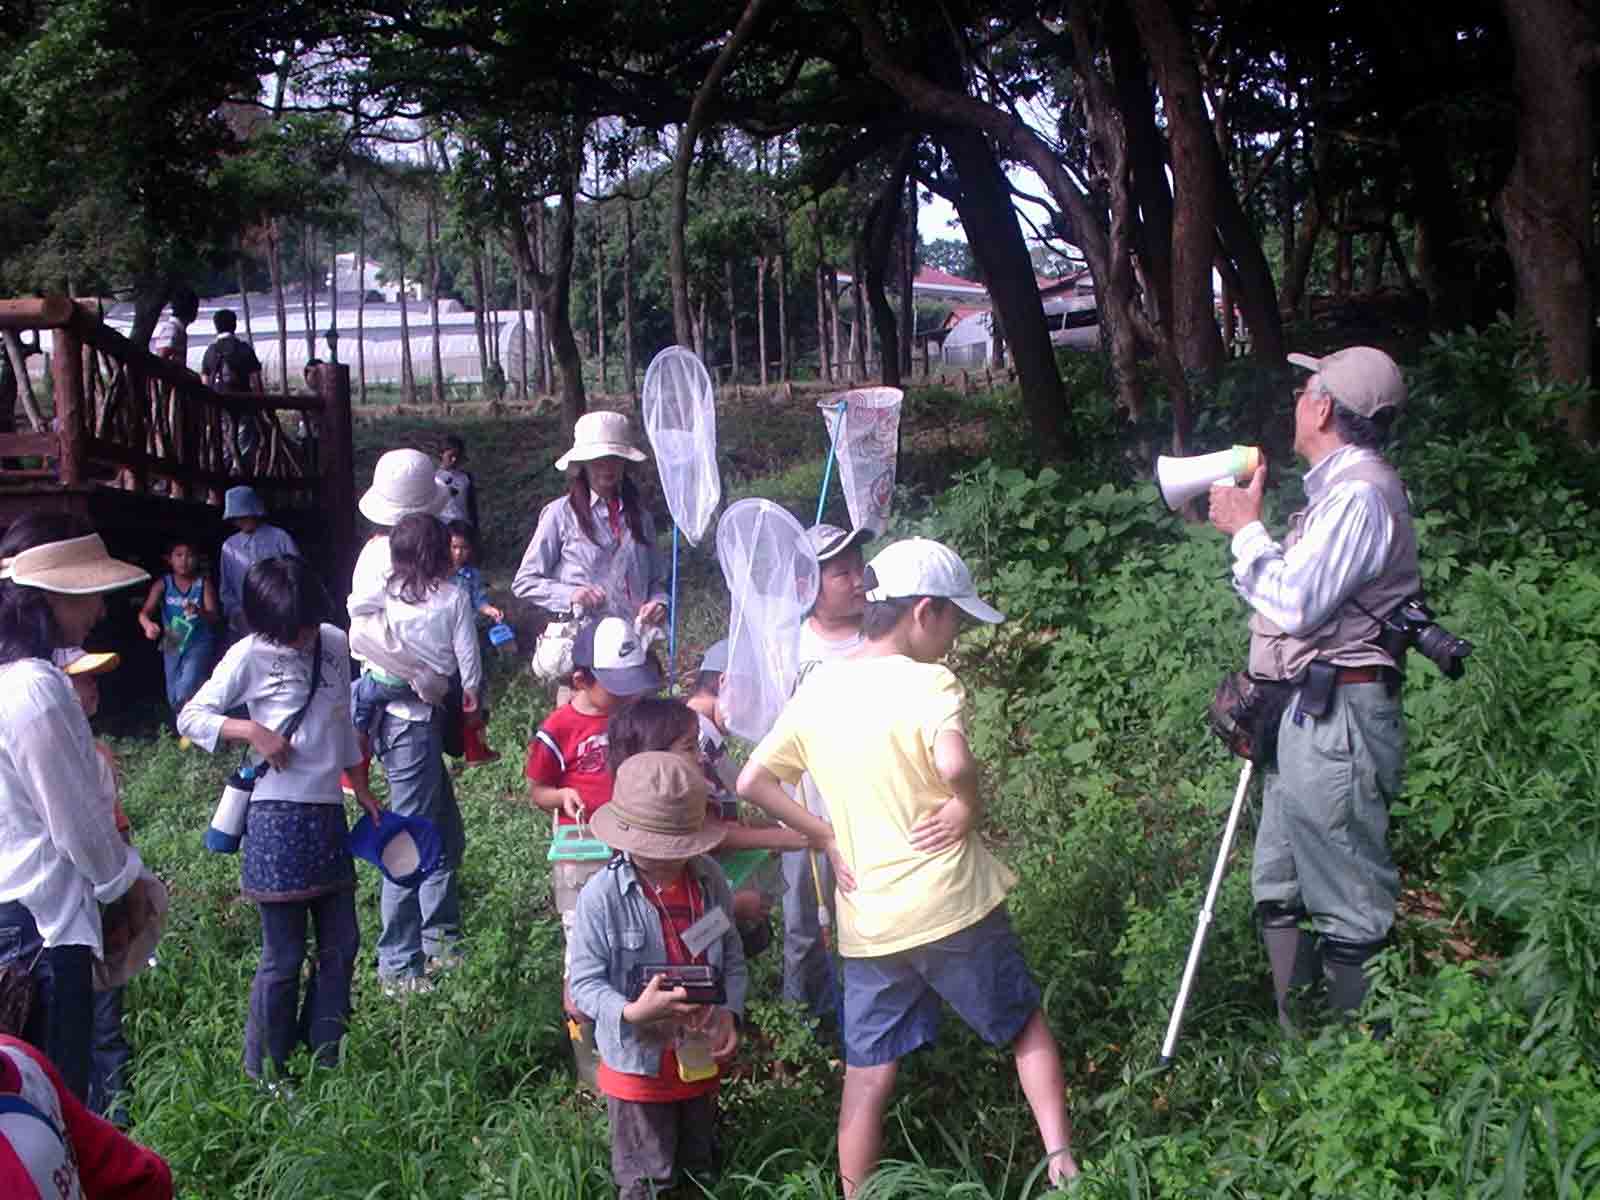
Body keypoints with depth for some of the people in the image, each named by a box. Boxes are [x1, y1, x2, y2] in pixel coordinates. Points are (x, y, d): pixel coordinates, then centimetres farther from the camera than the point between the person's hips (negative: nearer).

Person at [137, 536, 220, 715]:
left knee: (186, 693, -23)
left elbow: (215, 617, -16)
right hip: (173, 646, 4)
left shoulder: (204, 583, -9)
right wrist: (148, 625, -37)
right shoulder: (162, 584, -5)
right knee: (174, 700, 13)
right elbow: (144, 613, -14)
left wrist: (199, 612, -38)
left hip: (199, 644, -3)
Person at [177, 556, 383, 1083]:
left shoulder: (334, 642, 8)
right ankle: (266, 1073, 15)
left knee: (341, 945, 11)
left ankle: (323, 1055, 25)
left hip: (328, 813, 6)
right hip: (279, 817, -6)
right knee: (283, 956, 0)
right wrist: (253, 731, -18)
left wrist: (361, 787, 21)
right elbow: (190, 717, -4)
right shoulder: (250, 655, -7)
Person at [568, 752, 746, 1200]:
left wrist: (730, 1011, -12)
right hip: (639, 1063, -5)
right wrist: (631, 1012, -35)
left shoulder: (709, 878, -6)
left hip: (703, 1057, 5)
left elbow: (731, 956, 4)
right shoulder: (602, 895, -21)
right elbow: (584, 982, -18)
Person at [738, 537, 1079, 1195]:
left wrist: (828, 835, 7)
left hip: (865, 921, 4)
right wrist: (967, 806, -14)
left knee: (868, 1074, 12)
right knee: (1026, 1025, 19)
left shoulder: (817, 689, 4)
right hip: (949, 905, -4)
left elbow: (752, 781, 8)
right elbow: (954, 764, -35)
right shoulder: (927, 683, -15)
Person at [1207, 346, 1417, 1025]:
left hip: (1337, 717, -11)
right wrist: (1247, 527, 15)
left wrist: (1246, 529, -8)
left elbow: (1295, 602, -19)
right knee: (1279, 892, 17)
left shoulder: (1360, 492, -15)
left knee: (1349, 906, -4)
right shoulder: (1339, 486, 18)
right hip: (1310, 709, 11)